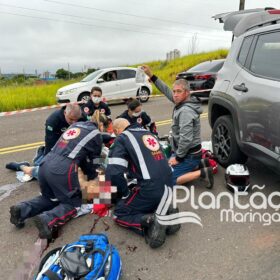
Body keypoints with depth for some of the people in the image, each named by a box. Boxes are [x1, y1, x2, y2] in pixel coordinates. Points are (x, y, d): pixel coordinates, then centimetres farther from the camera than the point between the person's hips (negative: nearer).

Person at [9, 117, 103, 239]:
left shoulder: (76, 124, 23)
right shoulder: (96, 134, 5)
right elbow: (92, 159, 14)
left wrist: (86, 171, 36)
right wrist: (92, 175, 33)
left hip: (45, 164, 7)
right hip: (63, 169, -7)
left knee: (50, 197, 27)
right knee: (73, 203, 11)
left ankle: (21, 210, 9)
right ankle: (47, 220, -12)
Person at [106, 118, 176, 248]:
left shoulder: (122, 138, -2)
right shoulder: (148, 133, 18)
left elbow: (114, 173, -14)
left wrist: (125, 194, 2)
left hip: (150, 189, -7)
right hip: (168, 186, 7)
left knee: (119, 214, 14)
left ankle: (149, 221, -11)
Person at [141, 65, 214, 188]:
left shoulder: (185, 111, -25)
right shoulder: (182, 103, 3)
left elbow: (186, 138, -30)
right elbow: (166, 91, 12)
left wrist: (178, 157, -19)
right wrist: (151, 75, 8)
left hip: (189, 154, -9)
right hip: (188, 152, 9)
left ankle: (202, 173, -10)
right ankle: (200, 164, 13)